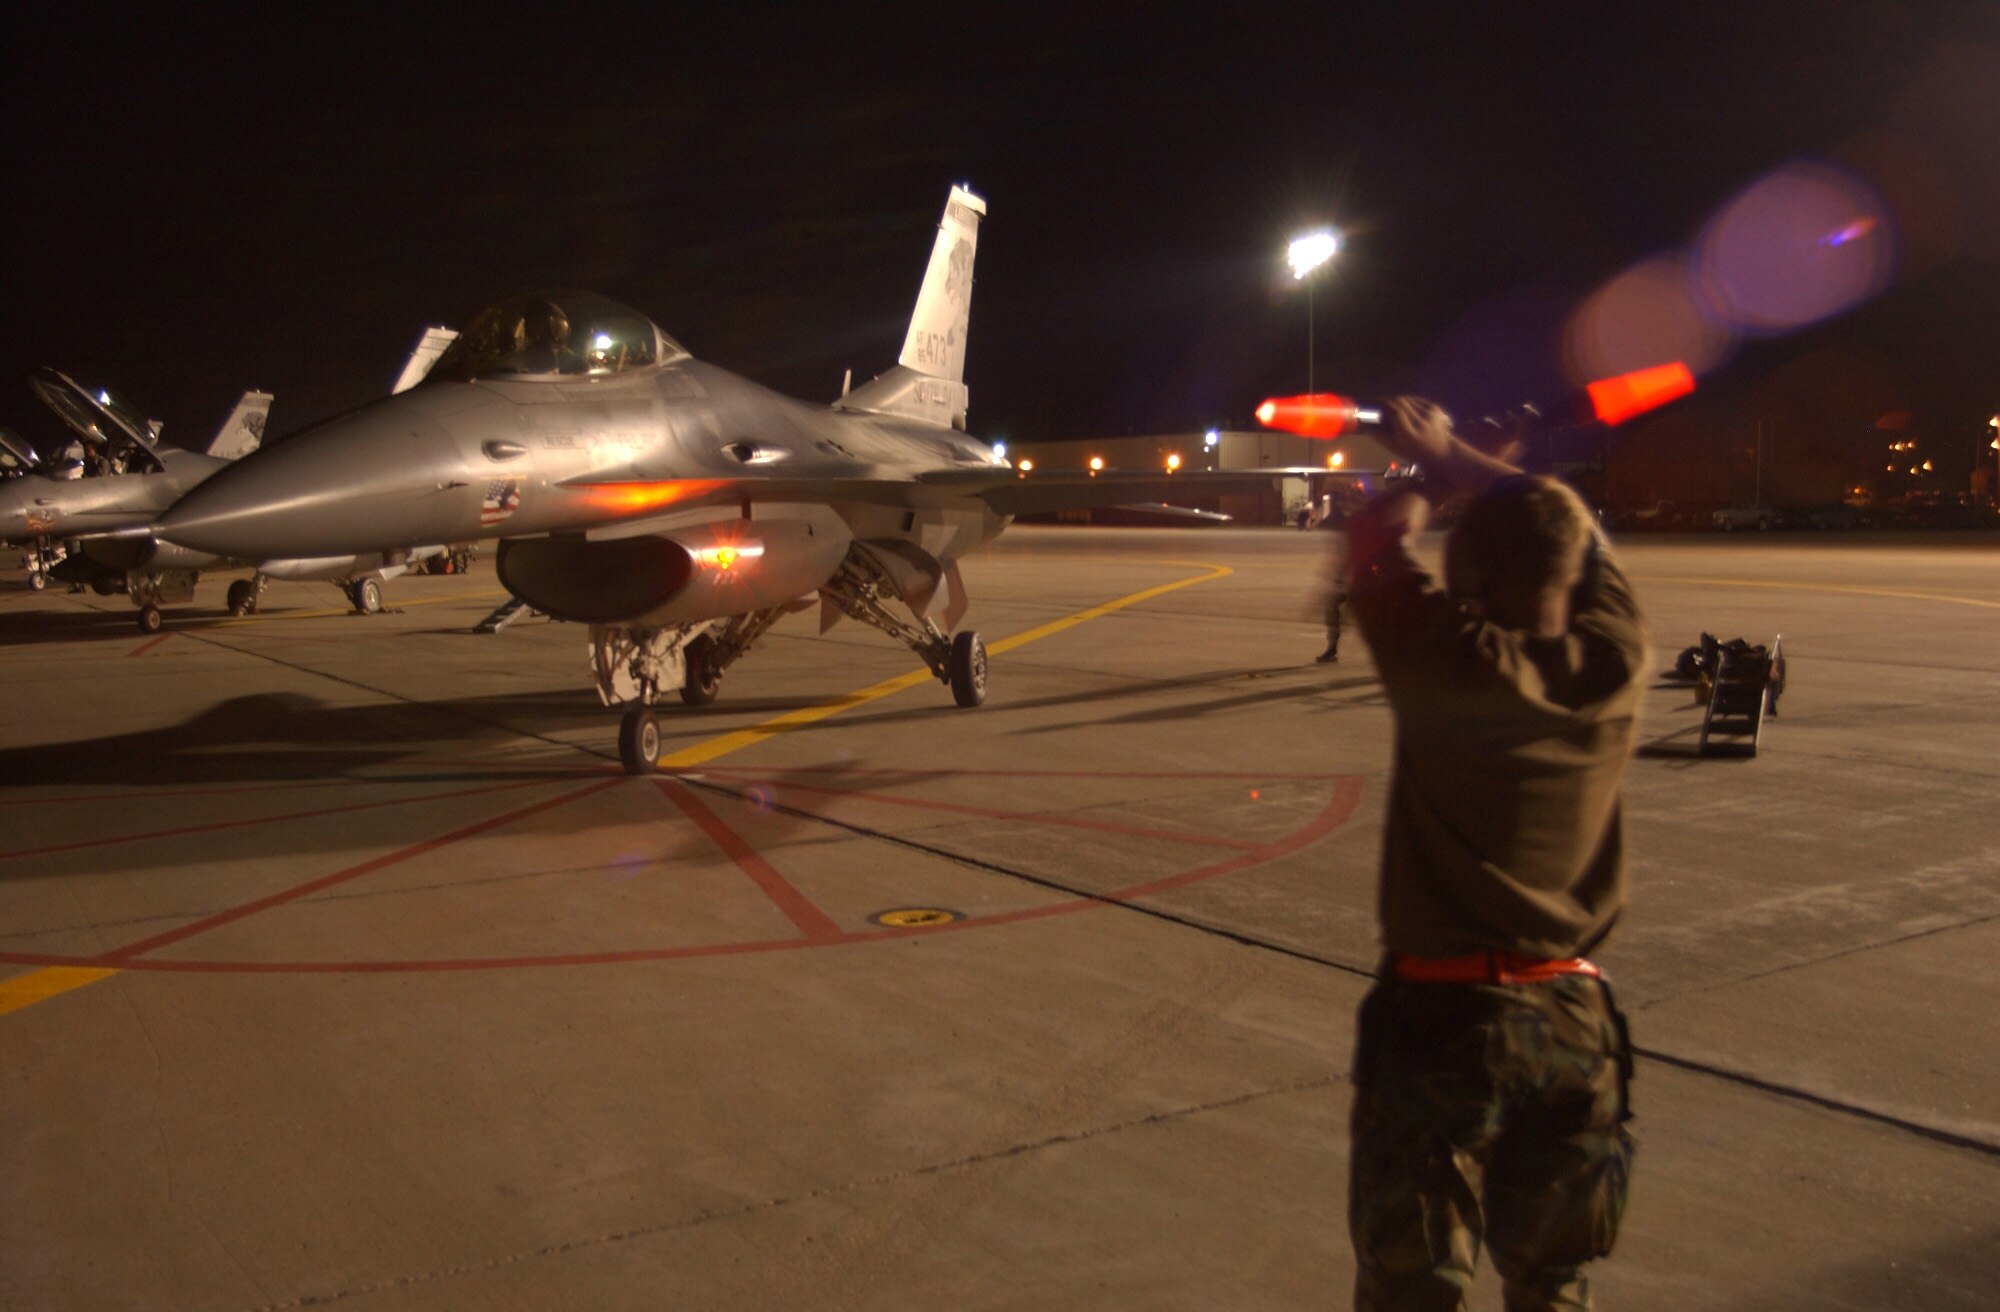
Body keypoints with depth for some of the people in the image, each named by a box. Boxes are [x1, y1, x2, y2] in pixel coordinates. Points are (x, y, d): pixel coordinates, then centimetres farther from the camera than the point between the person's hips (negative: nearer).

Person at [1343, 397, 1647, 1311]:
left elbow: (1375, 543, -4)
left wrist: (1415, 474, 16)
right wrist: (1450, 454, 20)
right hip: (1573, 1019, 5)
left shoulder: (1453, 666, -19)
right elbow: (1573, 531, 10)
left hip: (1440, 1019, -4)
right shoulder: (1614, 665, -7)